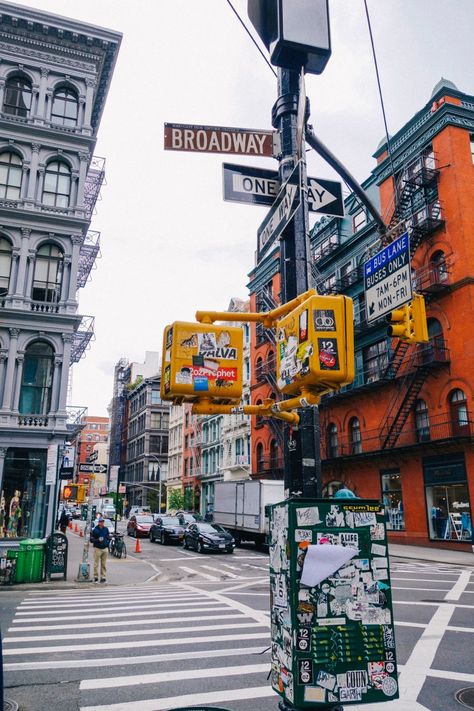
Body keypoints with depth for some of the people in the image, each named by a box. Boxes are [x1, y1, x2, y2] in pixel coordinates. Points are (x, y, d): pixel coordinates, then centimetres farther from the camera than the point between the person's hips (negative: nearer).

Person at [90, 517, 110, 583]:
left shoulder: (106, 529, 8)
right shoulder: (95, 530, -5)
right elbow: (91, 539, -7)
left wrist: (108, 543, 4)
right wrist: (98, 540, -20)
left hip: (105, 548, 4)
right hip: (97, 548, -3)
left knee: (104, 564, 6)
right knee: (96, 564, -1)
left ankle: (103, 577, 12)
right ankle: (96, 577, 9)